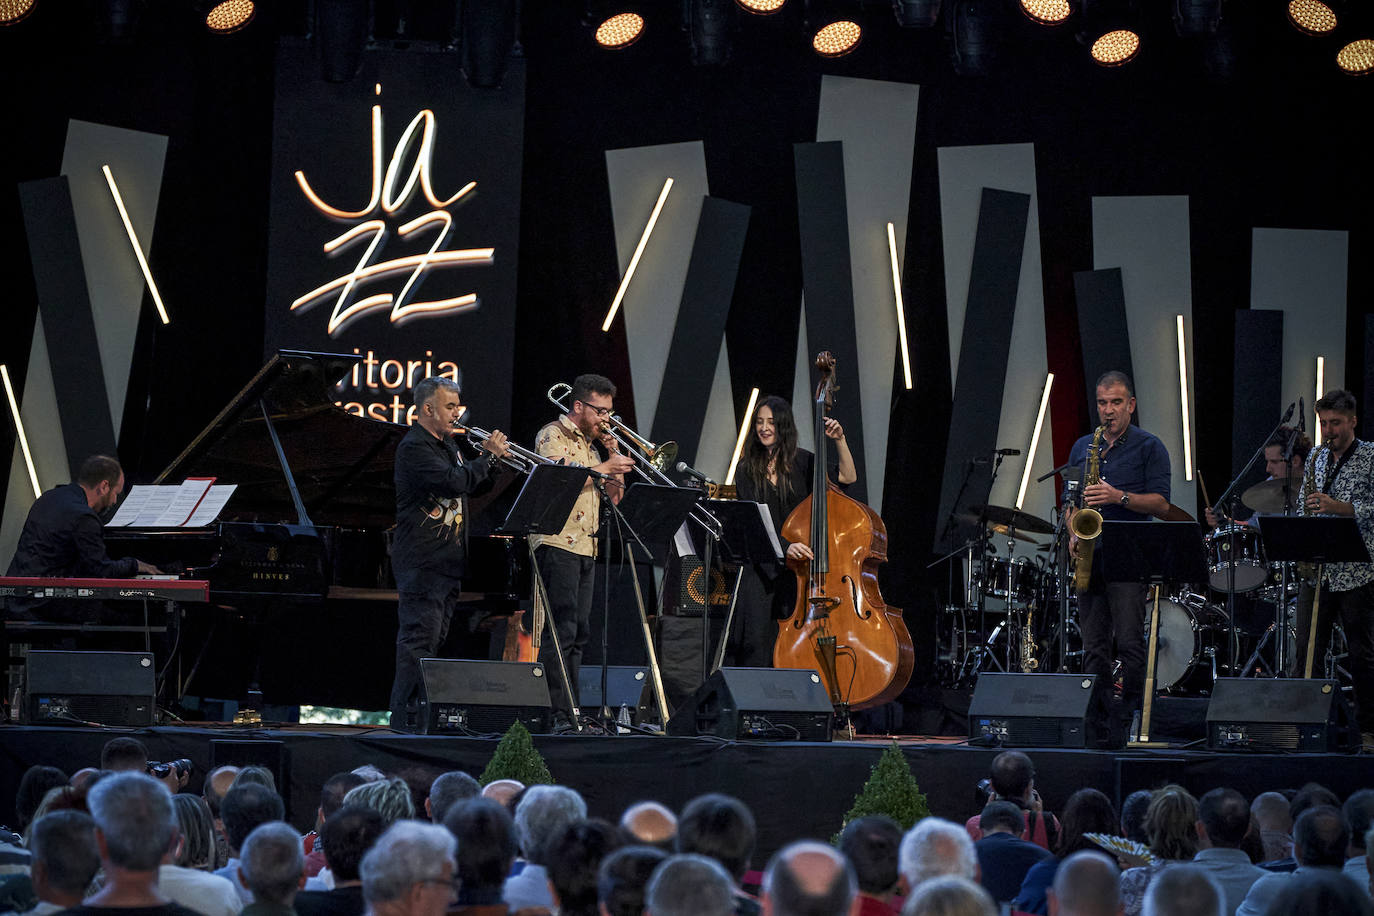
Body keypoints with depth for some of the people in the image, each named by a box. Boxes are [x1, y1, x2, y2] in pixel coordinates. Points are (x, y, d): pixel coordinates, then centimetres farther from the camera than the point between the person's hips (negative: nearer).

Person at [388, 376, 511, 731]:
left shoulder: (447, 445, 19)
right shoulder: (414, 447, -13)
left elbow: (472, 485, 27)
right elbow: (455, 482, -25)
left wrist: (488, 458, 9)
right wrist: (489, 457, -14)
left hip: (448, 560, 10)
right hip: (423, 561, -10)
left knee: (434, 640, 11)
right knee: (418, 640, -12)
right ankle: (406, 718, -12)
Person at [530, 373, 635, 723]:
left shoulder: (589, 443, 22)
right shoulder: (553, 436, -3)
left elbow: (613, 496, 21)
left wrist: (616, 455, 9)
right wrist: (603, 468, -14)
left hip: (586, 547, 9)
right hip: (557, 544, -9)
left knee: (579, 631, 7)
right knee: (561, 629, -14)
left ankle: (571, 711, 9)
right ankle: (557, 712, -17)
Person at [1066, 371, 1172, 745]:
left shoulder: (1149, 448, 3)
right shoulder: (1082, 448, 18)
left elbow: (1161, 504, -5)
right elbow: (1070, 498, 21)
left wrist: (1120, 497, -19)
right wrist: (1073, 533, 3)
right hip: (1089, 556, 5)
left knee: (1130, 643, -12)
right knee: (1094, 647, 3)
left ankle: (1130, 725, -9)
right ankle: (1098, 726, 4)